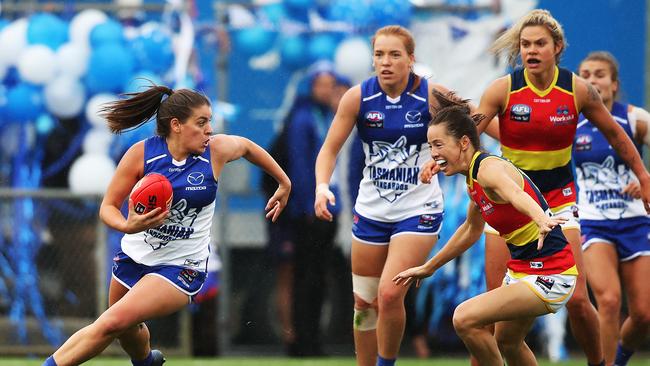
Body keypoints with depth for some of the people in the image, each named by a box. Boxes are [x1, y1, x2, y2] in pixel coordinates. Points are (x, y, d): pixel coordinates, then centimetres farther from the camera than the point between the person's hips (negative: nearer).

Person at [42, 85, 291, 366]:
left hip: (181, 267, -3)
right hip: (135, 256, 3)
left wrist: (284, 184, 21)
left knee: (113, 322, -23)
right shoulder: (141, 154, -15)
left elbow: (246, 146, 11)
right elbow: (108, 207, -9)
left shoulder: (217, 150, -12)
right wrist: (128, 226, -31)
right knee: (128, 332, 24)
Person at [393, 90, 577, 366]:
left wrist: (541, 220, -67)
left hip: (549, 276, -10)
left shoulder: (489, 168, -22)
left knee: (466, 318, -21)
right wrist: (428, 268, 34)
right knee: (506, 342, 26)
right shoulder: (474, 179, 7)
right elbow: (471, 230, 25)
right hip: (521, 269, 10)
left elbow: (517, 195, -45)